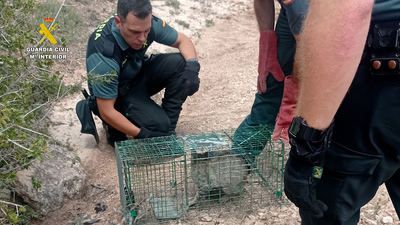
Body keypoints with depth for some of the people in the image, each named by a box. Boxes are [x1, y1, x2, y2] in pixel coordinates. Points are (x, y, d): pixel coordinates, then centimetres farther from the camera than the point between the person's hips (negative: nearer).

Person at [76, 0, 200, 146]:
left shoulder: (147, 24, -23)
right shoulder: (103, 54, -37)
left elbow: (182, 40, -6)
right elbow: (106, 112, -30)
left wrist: (192, 66, -26)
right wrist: (141, 134, -31)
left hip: (138, 74, 6)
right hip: (118, 94, -5)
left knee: (181, 63, -18)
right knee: (159, 124, -26)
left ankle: (168, 128, -6)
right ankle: (114, 127, 3)